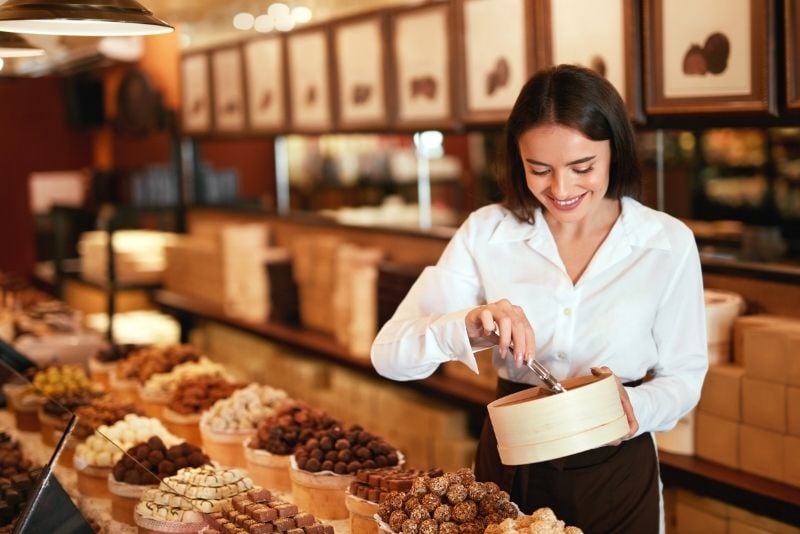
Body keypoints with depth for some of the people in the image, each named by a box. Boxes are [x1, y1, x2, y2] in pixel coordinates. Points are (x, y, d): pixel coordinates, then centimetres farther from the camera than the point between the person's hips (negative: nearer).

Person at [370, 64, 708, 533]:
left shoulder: (668, 243, -10)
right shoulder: (486, 233, -8)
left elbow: (683, 375, -2)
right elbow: (389, 354, -12)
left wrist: (636, 408, -24)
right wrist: (467, 326, -32)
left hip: (616, 473, 0)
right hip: (509, 466, 1)